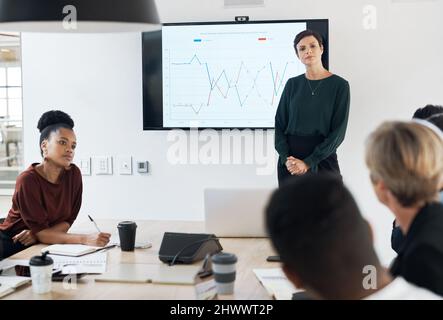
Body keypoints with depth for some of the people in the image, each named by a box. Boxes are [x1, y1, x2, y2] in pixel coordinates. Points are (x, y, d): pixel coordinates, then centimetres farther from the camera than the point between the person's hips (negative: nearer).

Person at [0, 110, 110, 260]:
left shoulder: (74, 174, -5)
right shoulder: (27, 180, -19)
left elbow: (68, 220, 2)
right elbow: (41, 232, -20)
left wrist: (38, 233, -17)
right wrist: (86, 239, -31)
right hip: (12, 246, -5)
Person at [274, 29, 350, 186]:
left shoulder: (340, 85, -4)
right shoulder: (292, 84, 6)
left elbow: (338, 131, -8)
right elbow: (280, 124, 5)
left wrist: (308, 162, -14)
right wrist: (286, 158, -11)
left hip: (323, 160, -2)